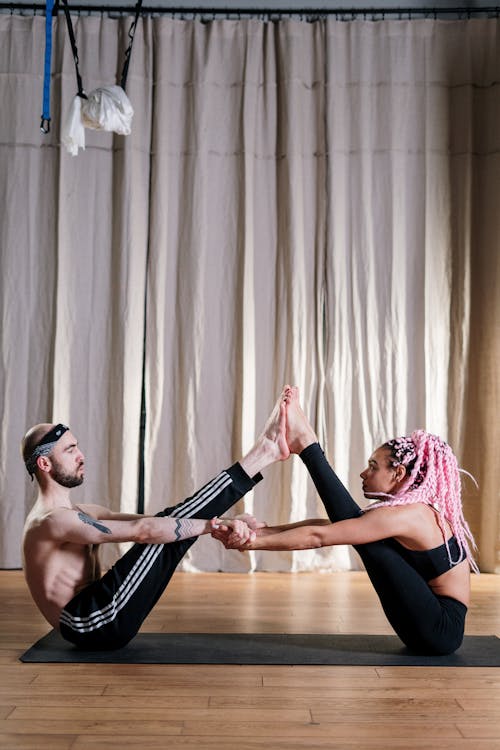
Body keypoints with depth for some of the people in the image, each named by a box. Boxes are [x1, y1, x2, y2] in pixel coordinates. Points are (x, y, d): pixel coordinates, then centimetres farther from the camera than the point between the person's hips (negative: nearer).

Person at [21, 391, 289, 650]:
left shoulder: (82, 514, 16)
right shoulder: (51, 521, -16)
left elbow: (143, 522, 8)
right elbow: (142, 530, -26)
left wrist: (216, 520, -3)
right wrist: (213, 525, -25)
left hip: (99, 620, 9)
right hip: (91, 624, -9)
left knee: (169, 524, -2)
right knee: (160, 532, -17)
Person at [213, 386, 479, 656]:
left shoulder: (403, 515, -18)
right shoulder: (418, 509, 9)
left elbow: (318, 537, -20)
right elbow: (323, 524, 5)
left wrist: (255, 542, -13)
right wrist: (260, 530, 0)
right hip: (433, 627, 8)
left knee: (357, 530, -6)